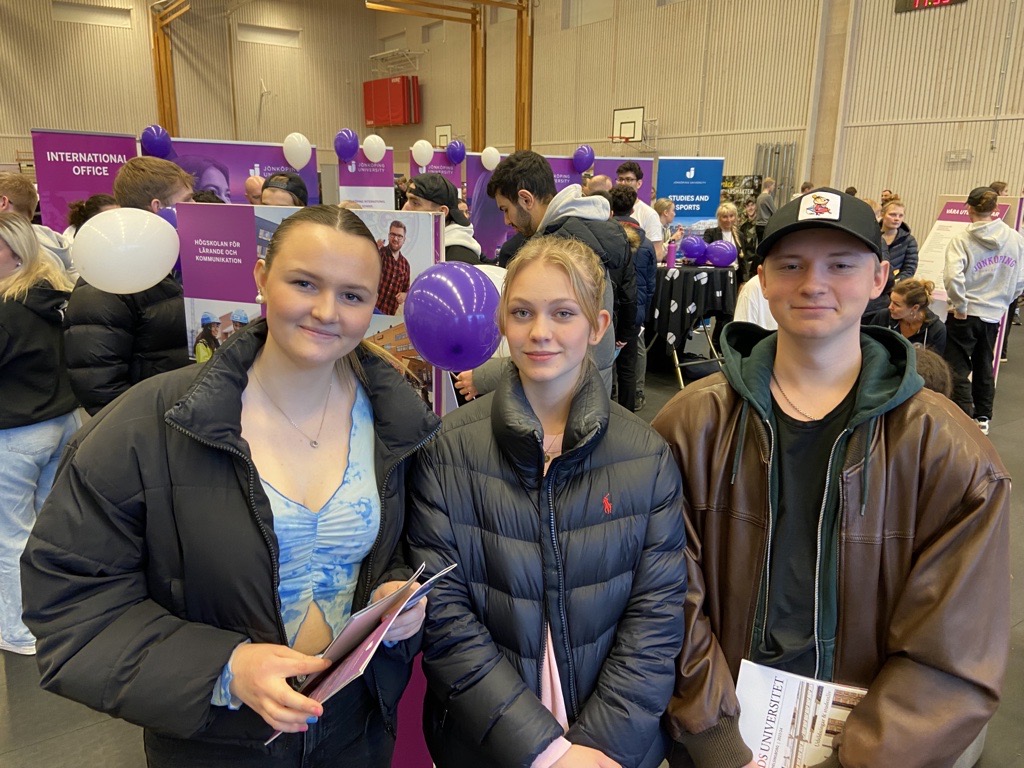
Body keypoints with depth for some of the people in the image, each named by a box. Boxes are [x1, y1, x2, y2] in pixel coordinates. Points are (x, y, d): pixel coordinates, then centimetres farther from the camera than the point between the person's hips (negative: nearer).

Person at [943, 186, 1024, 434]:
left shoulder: (962, 239, -13)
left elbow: (953, 276, -26)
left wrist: (960, 306, -15)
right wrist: (1002, 300, 19)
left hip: (965, 314, -5)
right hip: (994, 314, 5)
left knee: (957, 368, 1)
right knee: (984, 367, 20)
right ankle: (982, 417, 32)